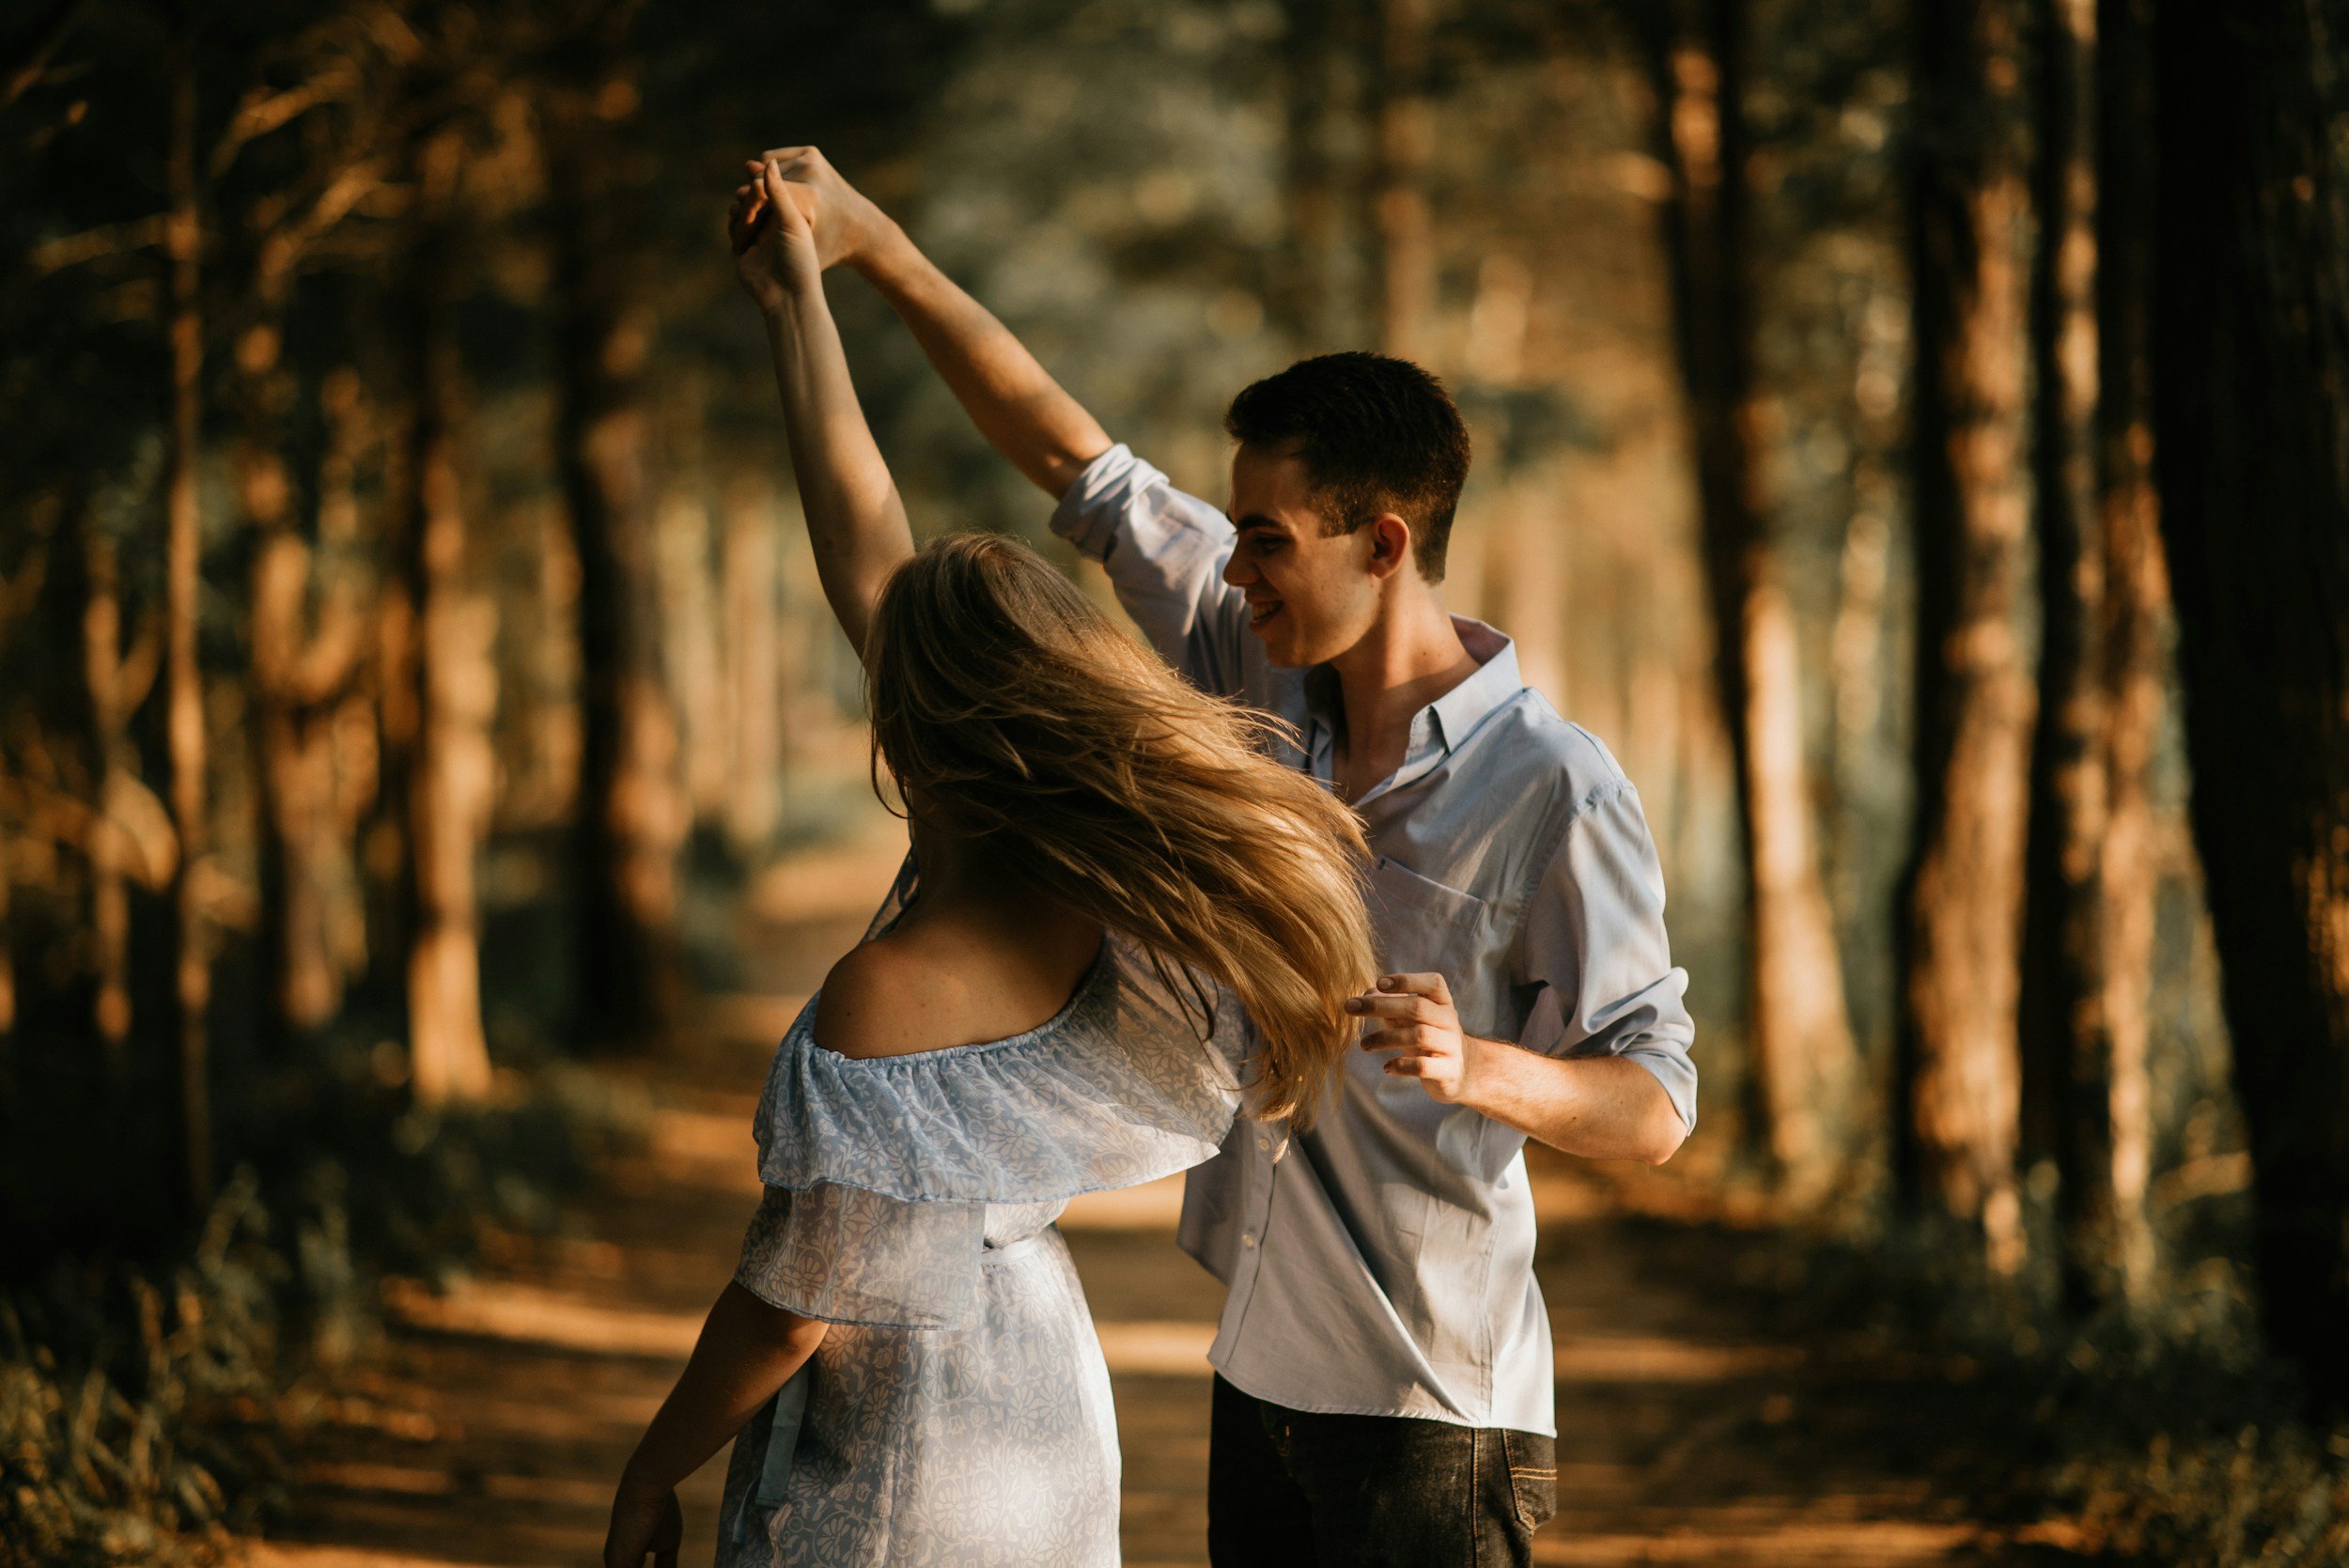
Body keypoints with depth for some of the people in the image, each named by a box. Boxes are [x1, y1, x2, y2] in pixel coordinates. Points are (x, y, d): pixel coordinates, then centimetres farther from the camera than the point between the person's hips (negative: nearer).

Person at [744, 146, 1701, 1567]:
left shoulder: (1553, 788, -16)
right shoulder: (1271, 681, 3)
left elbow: (1657, 1107, -14)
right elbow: (1078, 462, 10)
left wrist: (1478, 1068, -34)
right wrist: (871, 242, 8)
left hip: (1433, 1411, -7)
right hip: (1265, 1376, 7)